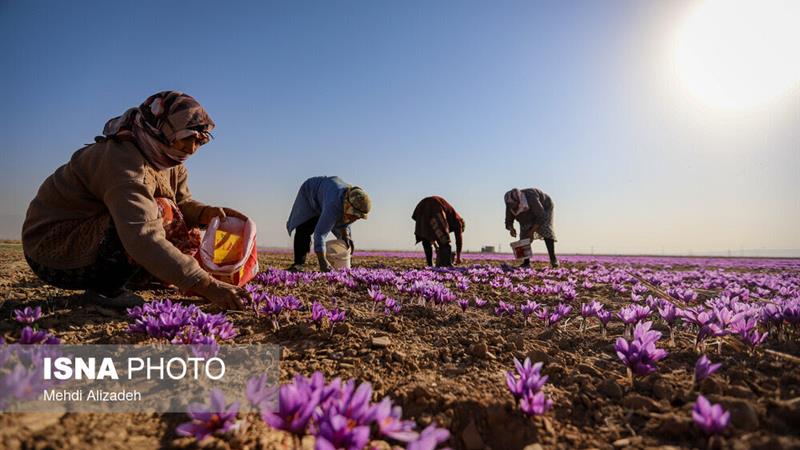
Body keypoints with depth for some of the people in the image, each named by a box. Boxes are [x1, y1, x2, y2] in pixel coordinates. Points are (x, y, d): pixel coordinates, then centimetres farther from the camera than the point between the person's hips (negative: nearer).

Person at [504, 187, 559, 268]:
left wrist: (532, 231, -43)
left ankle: (553, 259, -19)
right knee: (524, 234, -11)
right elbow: (508, 221, -17)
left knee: (546, 230, -22)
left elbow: (541, 217, -39)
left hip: (544, 207, -5)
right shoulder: (510, 206, -27)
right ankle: (526, 262, -10)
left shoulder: (531, 199, -43)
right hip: (529, 216, 5)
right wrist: (511, 228, -39)